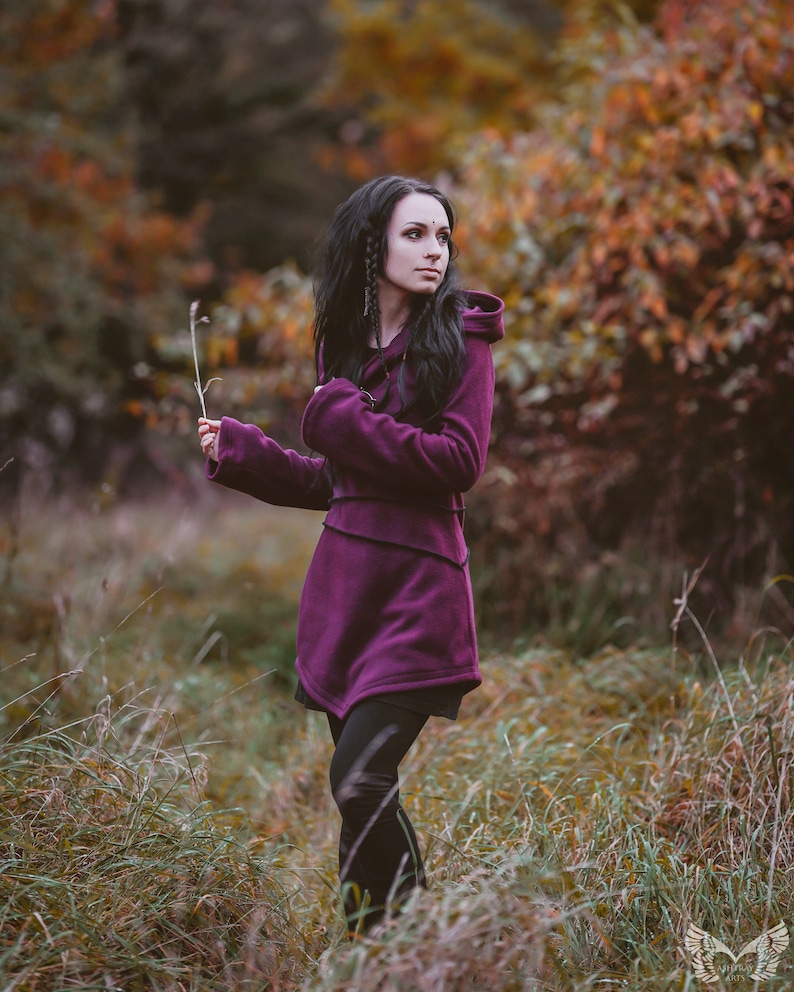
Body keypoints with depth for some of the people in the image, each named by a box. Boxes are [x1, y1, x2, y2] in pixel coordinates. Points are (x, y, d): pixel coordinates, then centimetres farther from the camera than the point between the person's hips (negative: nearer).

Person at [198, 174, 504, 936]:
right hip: (346, 582, 6)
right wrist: (241, 452, 14)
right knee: (363, 787, 7)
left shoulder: (460, 335, -2)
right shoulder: (347, 342, 14)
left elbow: (460, 461, -12)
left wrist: (350, 422, -12)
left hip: (417, 586, -6)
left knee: (359, 776, -15)